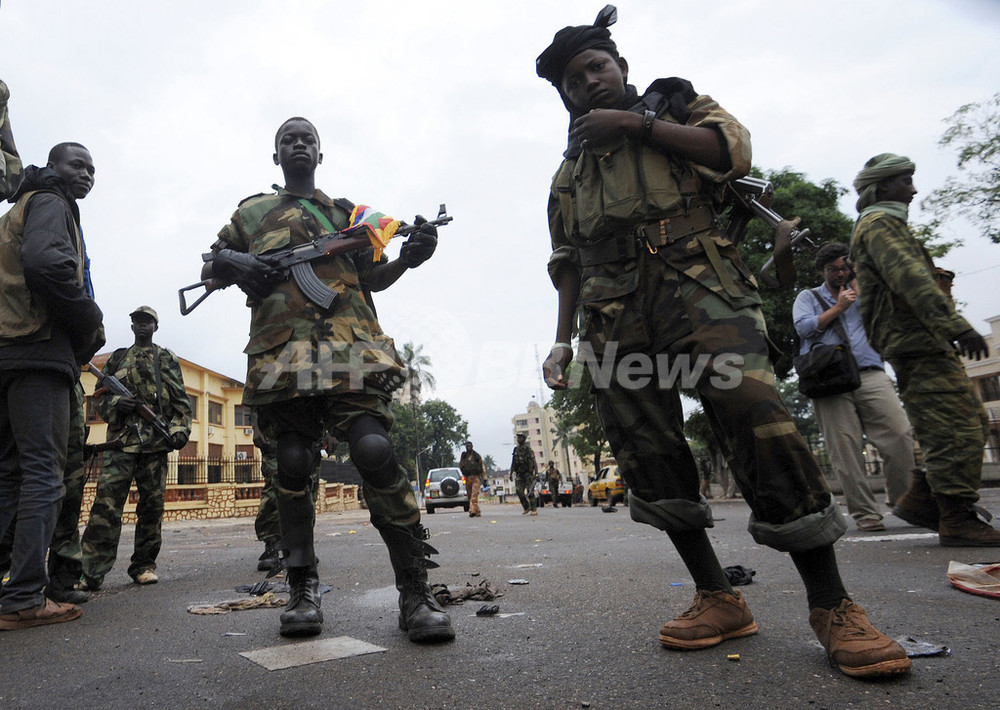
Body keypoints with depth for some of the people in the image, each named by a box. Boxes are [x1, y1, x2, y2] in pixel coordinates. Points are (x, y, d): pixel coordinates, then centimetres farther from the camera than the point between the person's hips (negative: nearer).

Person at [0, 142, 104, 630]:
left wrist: (80, 333, 16)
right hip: (40, 351, -9)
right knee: (43, 472, -10)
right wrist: (91, 325, -9)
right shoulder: (49, 205, -1)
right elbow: (46, 264, -21)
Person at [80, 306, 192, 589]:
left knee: (152, 504, 2)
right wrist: (115, 403, -6)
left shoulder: (168, 359, 14)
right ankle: (91, 572, -7)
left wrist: (180, 428, -6)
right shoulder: (117, 358, 19)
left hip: (156, 440, 0)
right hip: (121, 439, 0)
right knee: (106, 502, -9)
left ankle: (144, 565, 12)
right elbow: (99, 396, 16)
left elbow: (181, 400, 9)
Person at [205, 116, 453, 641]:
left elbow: (372, 277, 22)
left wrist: (407, 258, 1)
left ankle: (416, 592, -13)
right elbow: (214, 260, 26)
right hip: (281, 352, 2)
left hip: (348, 348, -1)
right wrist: (233, 264, 1)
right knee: (293, 465, -1)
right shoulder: (252, 213, 26)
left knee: (375, 450, -17)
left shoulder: (345, 213, 26)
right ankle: (302, 590, 12)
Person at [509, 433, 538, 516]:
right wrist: (511, 473, 14)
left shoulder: (528, 449, -7)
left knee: (530, 492, -7)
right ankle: (526, 508, 12)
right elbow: (513, 463, 17)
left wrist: (536, 474, -19)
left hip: (528, 473, -5)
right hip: (519, 474, 5)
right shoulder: (516, 450, 11)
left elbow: (534, 462, -12)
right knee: (519, 491, -4)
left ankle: (534, 510, -2)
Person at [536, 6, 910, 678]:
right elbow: (567, 263, 22)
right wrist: (563, 341, 11)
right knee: (649, 451, -4)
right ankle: (718, 599, 5)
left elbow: (733, 149, 2)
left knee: (757, 415, -21)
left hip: (697, 281, -4)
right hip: (614, 314, 4)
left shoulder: (675, 102, 22)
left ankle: (833, 605, -14)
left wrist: (636, 123, 0)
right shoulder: (569, 172, 28)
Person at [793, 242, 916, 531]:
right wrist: (838, 307, 0)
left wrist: (857, 285, 8)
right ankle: (865, 513, -1)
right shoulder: (808, 297, 19)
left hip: (871, 375, 2)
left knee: (900, 436, -12)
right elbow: (803, 327, 1)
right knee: (845, 449, -6)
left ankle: (903, 501, 3)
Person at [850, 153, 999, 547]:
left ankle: (919, 500, 12)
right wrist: (956, 324, -29)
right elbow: (909, 277, -22)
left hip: (925, 341, 11)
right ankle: (957, 521, -6)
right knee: (955, 430, -11)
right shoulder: (879, 224, -6)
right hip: (916, 342, -11)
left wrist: (947, 329, 24)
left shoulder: (887, 225, 28)